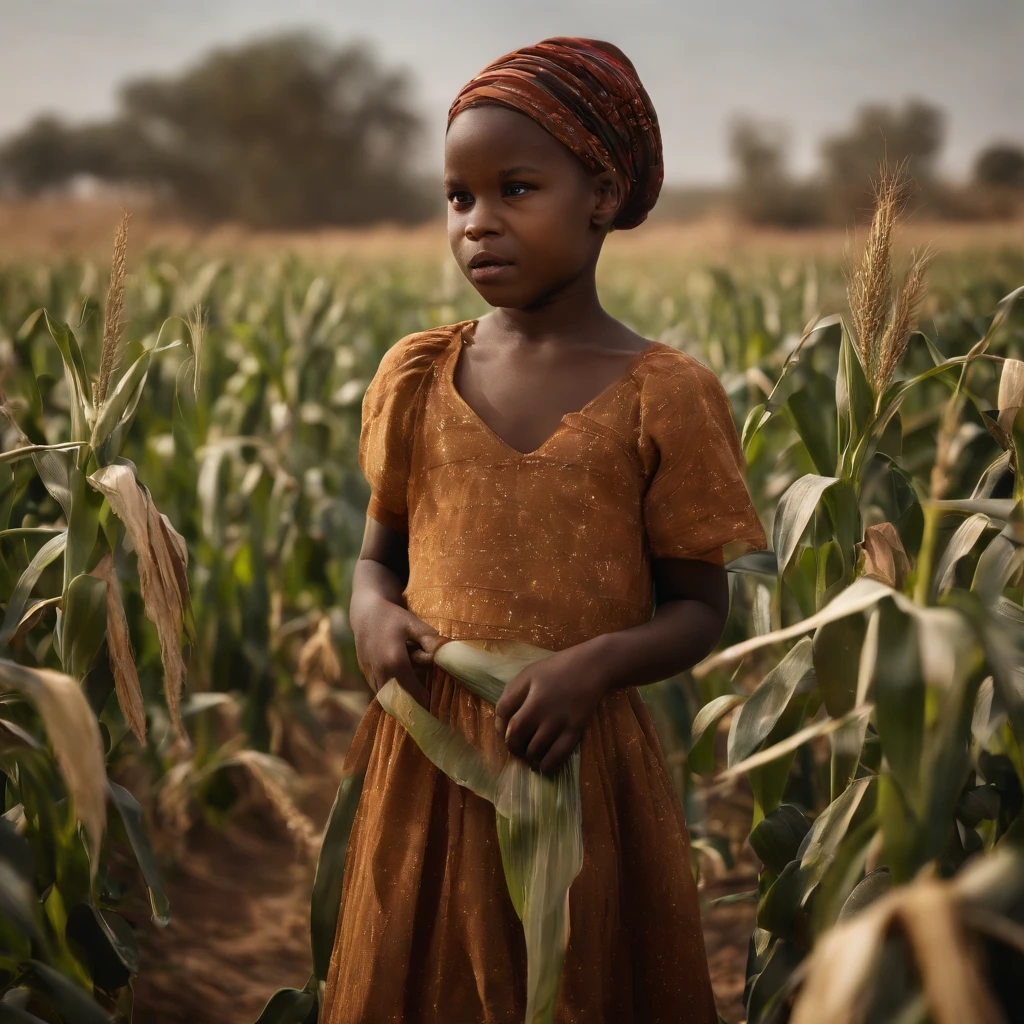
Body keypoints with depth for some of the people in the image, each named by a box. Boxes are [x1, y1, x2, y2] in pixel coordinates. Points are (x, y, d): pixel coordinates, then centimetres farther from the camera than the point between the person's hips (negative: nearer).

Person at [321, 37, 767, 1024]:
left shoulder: (663, 395, -8)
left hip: (577, 757, -3)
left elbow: (698, 608, -4)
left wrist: (595, 664, -22)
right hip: (426, 756, 3)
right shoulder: (416, 375, 2)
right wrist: (372, 611, -10)